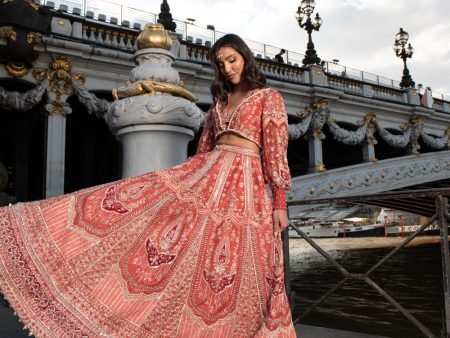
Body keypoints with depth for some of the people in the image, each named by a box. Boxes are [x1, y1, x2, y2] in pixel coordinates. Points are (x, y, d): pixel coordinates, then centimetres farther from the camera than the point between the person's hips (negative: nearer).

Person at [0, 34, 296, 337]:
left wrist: (280, 203, -7)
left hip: (245, 184, -3)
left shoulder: (269, 97, 6)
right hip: (207, 174, 4)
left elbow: (277, 150, -1)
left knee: (242, 274, -3)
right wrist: (192, 180, 18)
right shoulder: (220, 100, 21)